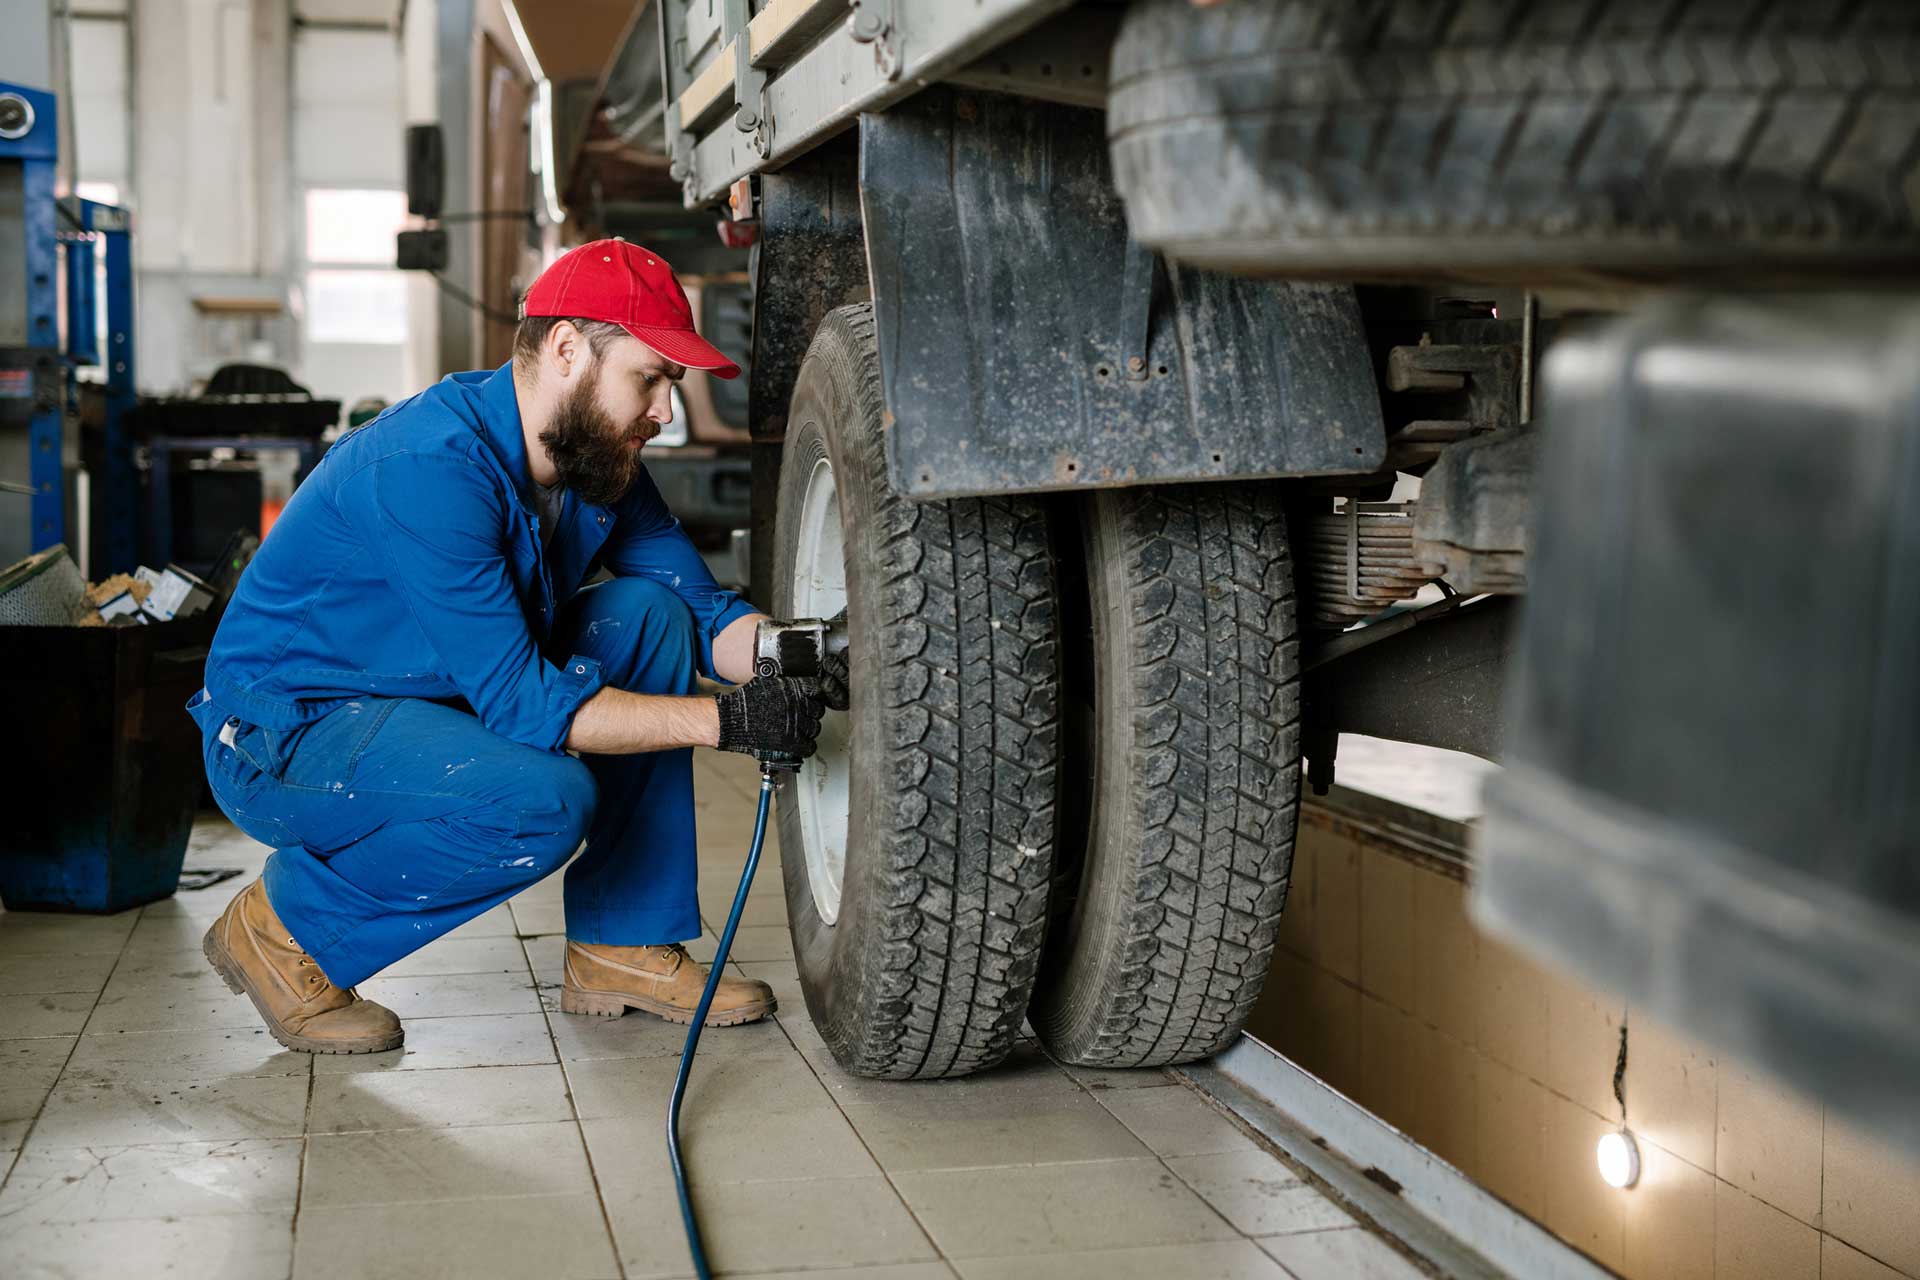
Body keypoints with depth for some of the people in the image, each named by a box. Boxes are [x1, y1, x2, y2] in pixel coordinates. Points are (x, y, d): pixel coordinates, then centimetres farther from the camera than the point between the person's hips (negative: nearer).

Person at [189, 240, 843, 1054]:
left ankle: (623, 947, -1)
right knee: (544, 801, -32)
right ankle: (287, 926, -6)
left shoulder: (599, 458, -2)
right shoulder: (433, 465, -29)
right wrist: (724, 721, -32)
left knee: (650, 611, -6)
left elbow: (705, 608, 0)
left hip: (436, 701, 9)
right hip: (284, 733, -9)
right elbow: (519, 701, -31)